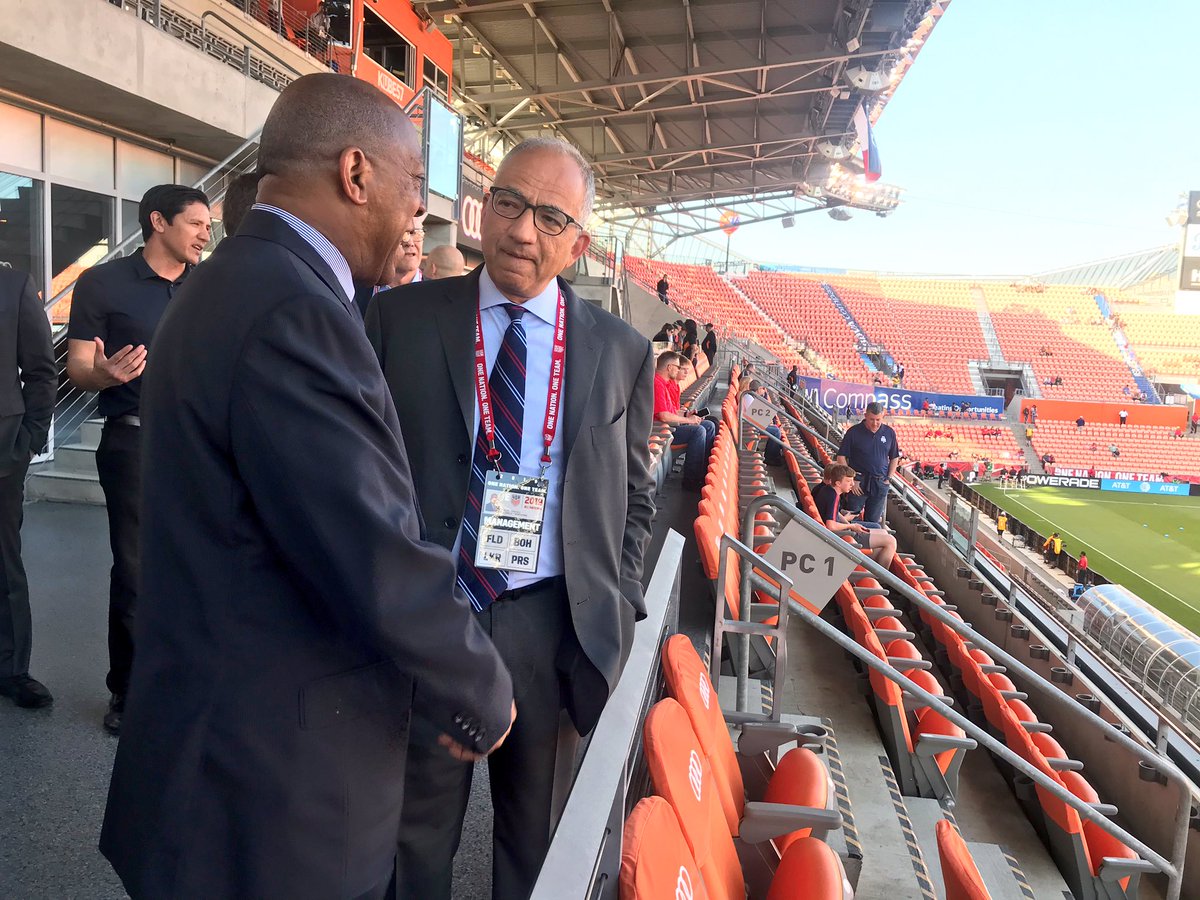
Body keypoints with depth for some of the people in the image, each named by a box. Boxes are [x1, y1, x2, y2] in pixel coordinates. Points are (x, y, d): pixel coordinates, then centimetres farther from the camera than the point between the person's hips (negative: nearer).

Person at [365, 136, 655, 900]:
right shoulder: (400, 318, -1)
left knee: (537, 833, 21)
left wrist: (616, 609, 0)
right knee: (416, 830, 18)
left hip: (554, 625, 1)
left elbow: (634, 495, 8)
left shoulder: (622, 351, 2)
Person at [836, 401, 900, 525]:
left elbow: (894, 458, 13)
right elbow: (841, 457, -4)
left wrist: (888, 478, 3)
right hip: (858, 482, -3)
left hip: (880, 484, 3)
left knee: (873, 521, 10)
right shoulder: (853, 432, -6)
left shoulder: (889, 433, 3)